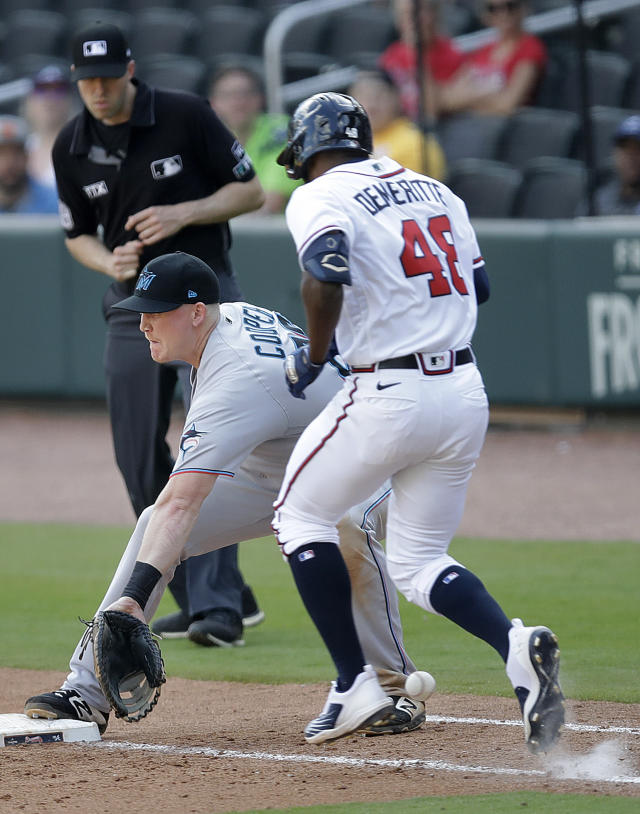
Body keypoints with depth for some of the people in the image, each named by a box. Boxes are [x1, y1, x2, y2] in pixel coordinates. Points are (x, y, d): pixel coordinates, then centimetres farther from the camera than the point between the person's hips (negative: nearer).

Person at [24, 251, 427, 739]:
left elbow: (181, 506, -48)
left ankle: (394, 686, -25)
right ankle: (87, 693, -10)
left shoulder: (237, 381, -39)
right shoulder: (230, 314, -13)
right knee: (154, 526, -10)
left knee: (348, 531, -42)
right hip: (268, 473, 9)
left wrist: (135, 596, -55)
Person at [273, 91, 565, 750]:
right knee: (417, 560, 16)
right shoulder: (434, 191, 17)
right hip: (465, 393, 6)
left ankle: (354, 683, 7)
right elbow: (477, 285, 21)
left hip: (389, 395, -6)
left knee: (300, 516, 16)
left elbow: (326, 275, -24)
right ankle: (517, 647, -12)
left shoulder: (318, 197, -5)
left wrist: (313, 355, -9)